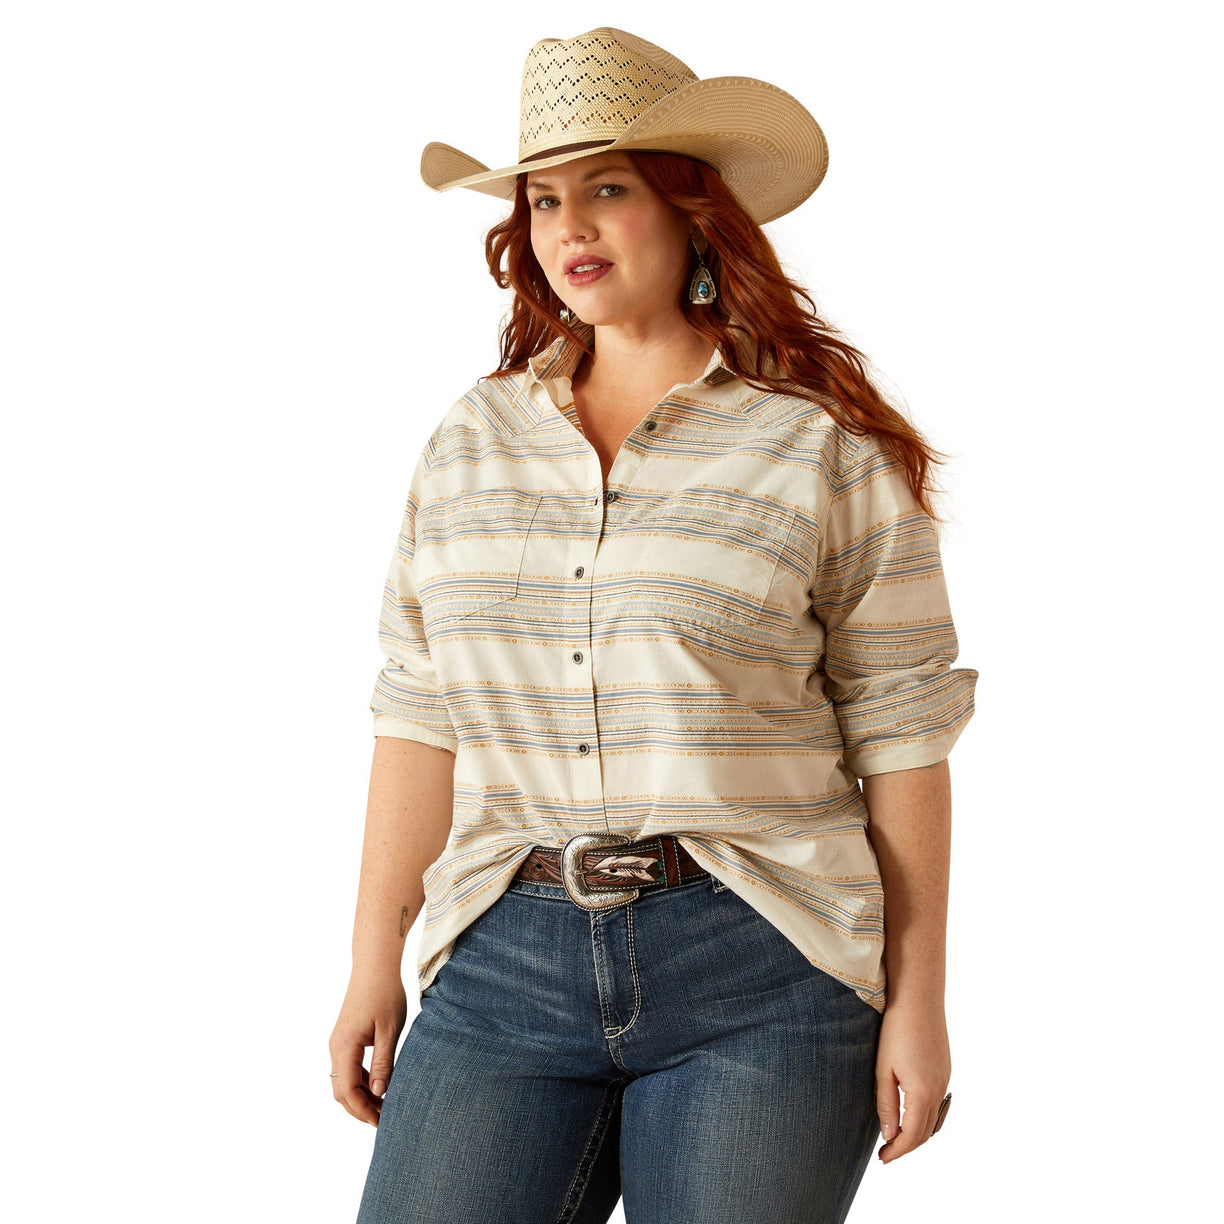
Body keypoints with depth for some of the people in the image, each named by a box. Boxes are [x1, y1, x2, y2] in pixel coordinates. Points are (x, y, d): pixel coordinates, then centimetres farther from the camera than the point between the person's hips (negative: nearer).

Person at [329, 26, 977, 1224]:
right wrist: (374, 961, 9)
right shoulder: (469, 443, 10)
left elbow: (900, 739, -2)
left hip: (756, 985, -3)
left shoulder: (826, 450, -2)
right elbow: (420, 720, 11)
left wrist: (917, 998, -3)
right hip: (508, 966, 3)